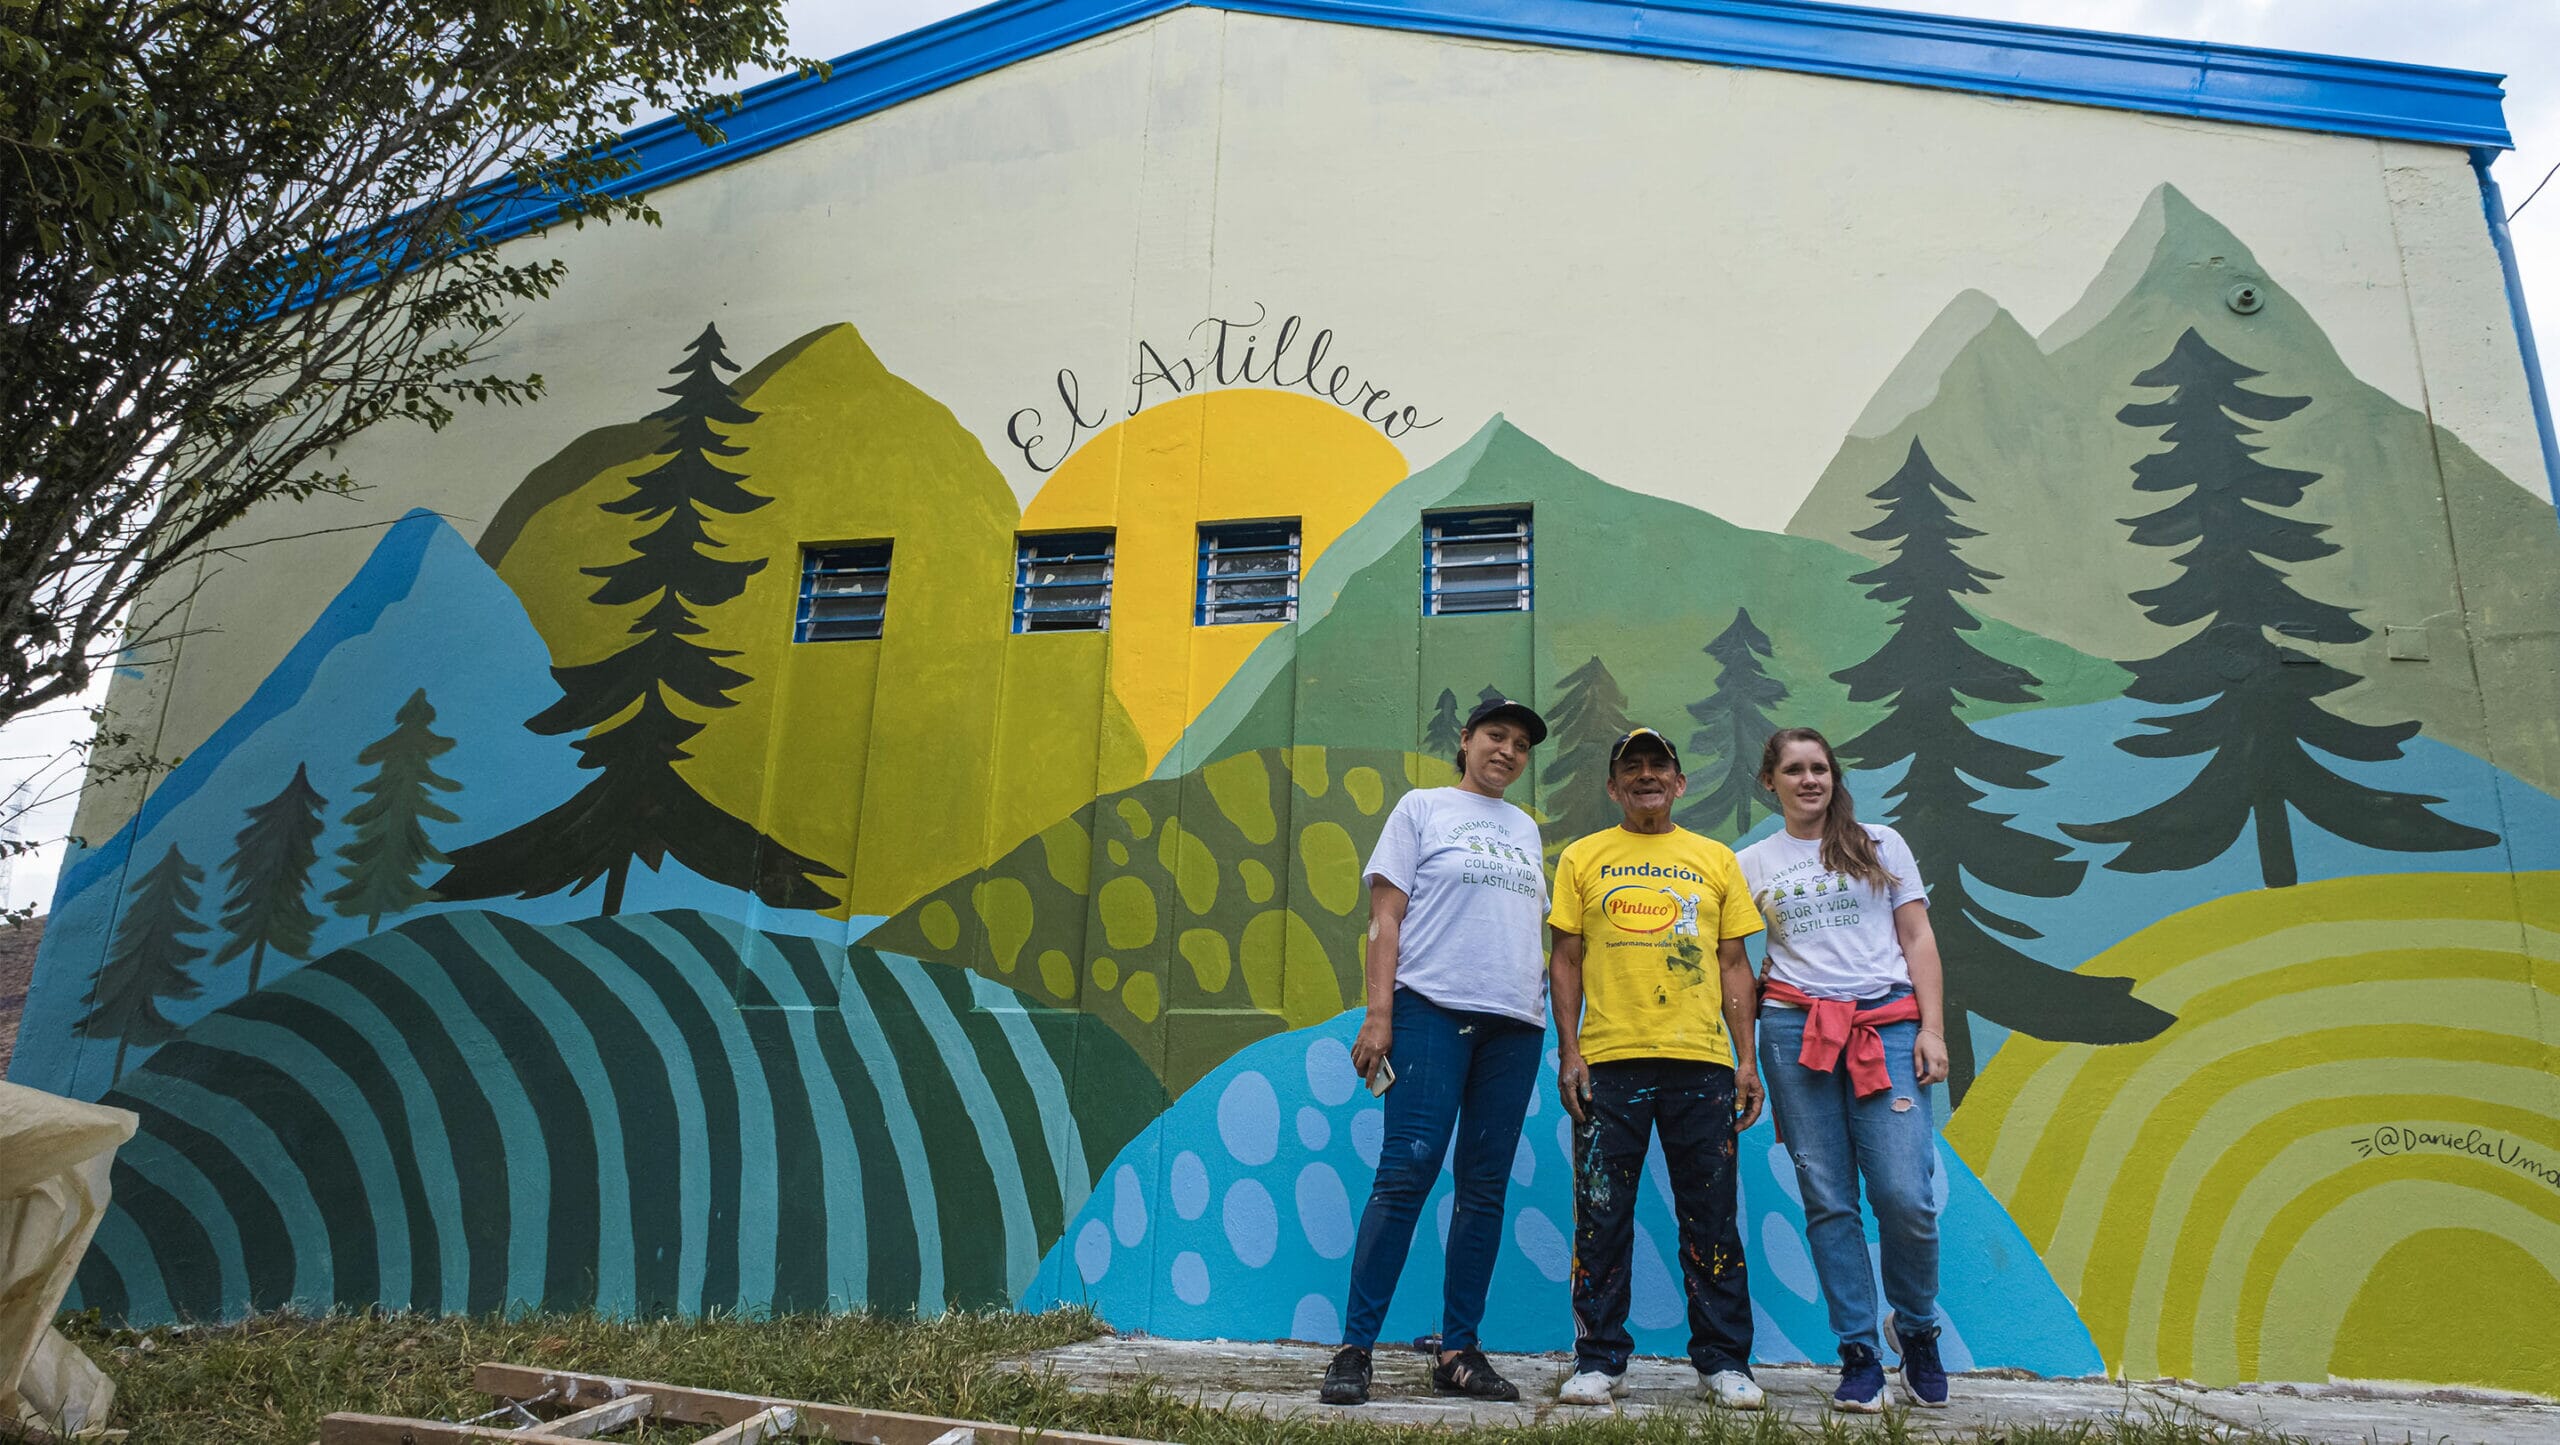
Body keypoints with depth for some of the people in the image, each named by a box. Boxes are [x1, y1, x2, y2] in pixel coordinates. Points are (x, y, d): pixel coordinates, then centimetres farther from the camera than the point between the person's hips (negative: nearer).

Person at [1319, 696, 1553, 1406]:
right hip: (1433, 1008, -5)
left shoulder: (1524, 829, 20)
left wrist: (1552, 1029, 11)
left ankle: (1458, 1350, 13)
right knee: (1407, 1172, -11)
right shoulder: (1422, 807, 6)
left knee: (1486, 1185, 5)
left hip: (1514, 1021, 5)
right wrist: (1379, 1014, -10)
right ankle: (1355, 1348, -5)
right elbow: (1386, 915, 0)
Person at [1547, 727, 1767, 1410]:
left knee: (1711, 1220, 5)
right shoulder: (1583, 857, 9)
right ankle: (1599, 1362, 14)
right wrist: (1569, 1052, -3)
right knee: (1601, 1219, 3)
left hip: (1700, 1061, 1)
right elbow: (1566, 959, 6)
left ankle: (1724, 1363, 18)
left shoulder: (1716, 859, 12)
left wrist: (1746, 1061, 4)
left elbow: (1734, 965, 11)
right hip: (1609, 1064, -1)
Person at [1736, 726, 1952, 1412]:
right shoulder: (1751, 864, 13)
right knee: (1828, 1201, 0)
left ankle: (1916, 1329, 17)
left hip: (1887, 1027, -1)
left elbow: (1918, 939, 8)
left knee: (1906, 1196, -10)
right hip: (1796, 1031, 1)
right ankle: (1859, 1353, 12)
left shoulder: (1880, 843, 12)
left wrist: (1932, 1031, -1)